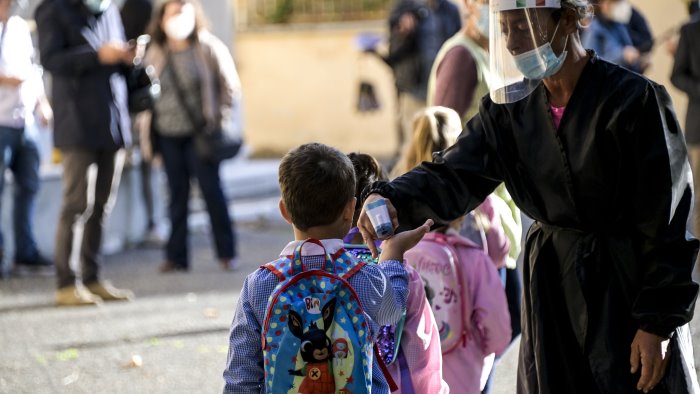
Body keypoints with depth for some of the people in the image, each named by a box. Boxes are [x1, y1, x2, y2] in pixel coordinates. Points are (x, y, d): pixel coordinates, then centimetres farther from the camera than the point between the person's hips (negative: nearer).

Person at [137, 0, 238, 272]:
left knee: (211, 189, -2)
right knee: (177, 194, 6)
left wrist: (222, 122, -9)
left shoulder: (210, 49, -4)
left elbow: (230, 88, -1)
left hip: (200, 134, -3)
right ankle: (176, 255, 11)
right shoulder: (155, 55, 6)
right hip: (168, 135, 3)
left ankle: (227, 252, 7)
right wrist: (144, 133, 6)